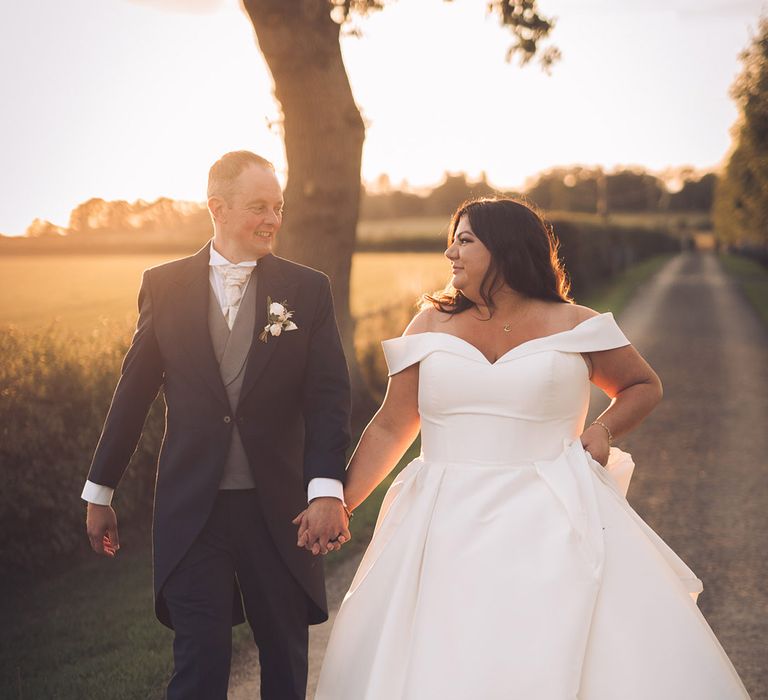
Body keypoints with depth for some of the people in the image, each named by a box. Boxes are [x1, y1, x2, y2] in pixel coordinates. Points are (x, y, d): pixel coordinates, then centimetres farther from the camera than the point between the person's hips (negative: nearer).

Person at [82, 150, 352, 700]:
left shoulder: (308, 290, 0)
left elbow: (329, 396, -7)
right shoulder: (164, 285, 1)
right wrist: (99, 491, 9)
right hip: (192, 507, 0)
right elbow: (135, 390, 6)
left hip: (278, 507, 1)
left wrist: (327, 488, -22)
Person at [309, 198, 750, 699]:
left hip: (554, 524, -1)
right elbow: (391, 428, 9)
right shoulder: (432, 326, 8)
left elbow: (644, 386, 18)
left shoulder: (576, 327, 3)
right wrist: (340, 503, 2)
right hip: (448, 531, 2)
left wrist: (604, 430, -2)